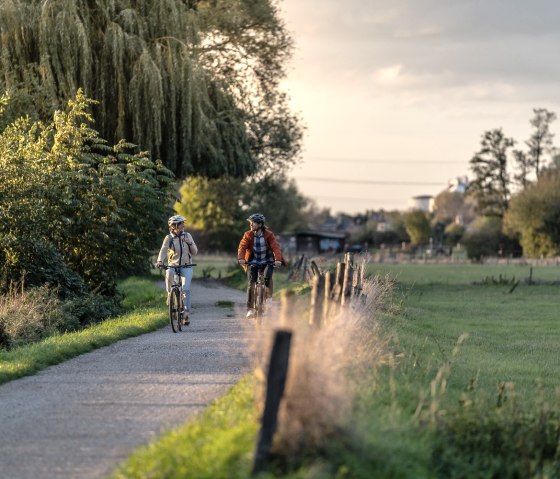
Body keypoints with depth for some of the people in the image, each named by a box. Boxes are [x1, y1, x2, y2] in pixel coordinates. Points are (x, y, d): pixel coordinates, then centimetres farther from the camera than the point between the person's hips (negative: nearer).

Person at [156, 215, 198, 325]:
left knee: (186, 289, -15)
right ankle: (169, 294, -16)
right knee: (168, 273, -37)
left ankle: (186, 314, -14)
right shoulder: (169, 238, -4)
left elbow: (195, 252, 5)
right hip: (173, 264, -1)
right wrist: (160, 261, -36)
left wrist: (190, 243, -15)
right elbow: (163, 250, -17)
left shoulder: (187, 236, 3)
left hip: (186, 266, 1)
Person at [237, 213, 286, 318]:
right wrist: (241, 258, -36)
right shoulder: (248, 235, -6)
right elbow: (242, 247, -17)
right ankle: (250, 308, -7)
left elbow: (275, 247, -21)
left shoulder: (269, 235, -10)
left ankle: (269, 297, -3)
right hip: (253, 262, 1)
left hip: (267, 262, -1)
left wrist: (278, 259, -39)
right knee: (251, 283, -14)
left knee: (267, 277, -29)